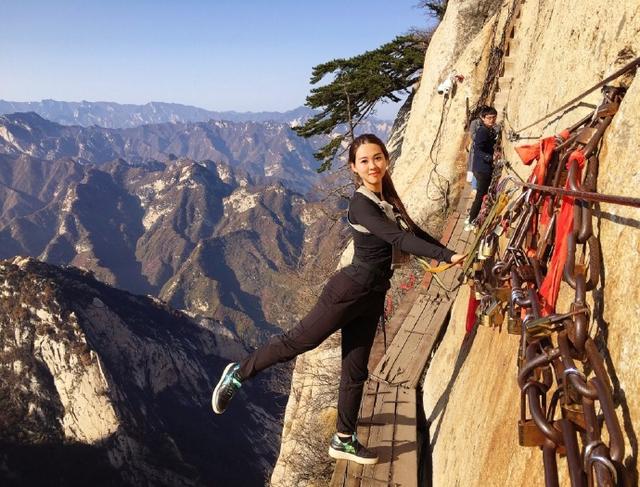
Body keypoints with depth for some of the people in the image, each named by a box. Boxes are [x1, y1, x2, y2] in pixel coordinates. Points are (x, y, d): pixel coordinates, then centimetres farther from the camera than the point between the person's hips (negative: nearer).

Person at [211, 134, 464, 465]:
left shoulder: (387, 198, 10)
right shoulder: (361, 204, -18)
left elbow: (413, 231, 19)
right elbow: (398, 239, -28)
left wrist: (450, 253, 15)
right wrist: (447, 256, -31)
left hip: (372, 297, 8)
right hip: (349, 291, -8)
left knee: (355, 369, 14)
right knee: (298, 341, 1)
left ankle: (344, 440, 26)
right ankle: (239, 373, 23)